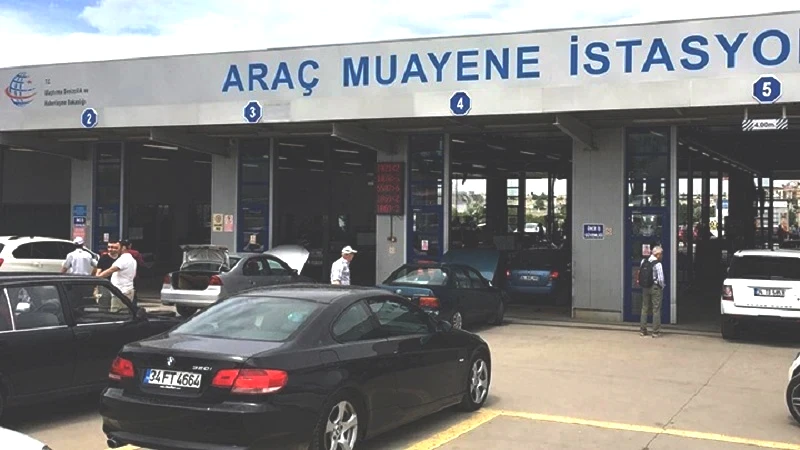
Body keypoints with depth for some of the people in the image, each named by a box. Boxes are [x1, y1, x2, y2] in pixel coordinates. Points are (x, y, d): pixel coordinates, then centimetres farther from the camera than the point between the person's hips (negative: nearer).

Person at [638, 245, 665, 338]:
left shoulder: (643, 261, 2)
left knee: (644, 308, 14)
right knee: (656, 309, 2)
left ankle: (643, 330, 19)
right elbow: (661, 279, -18)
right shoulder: (657, 264, -16)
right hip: (655, 288, -6)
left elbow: (640, 274, 8)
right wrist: (662, 287, -1)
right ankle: (656, 332, 5)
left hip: (645, 288, 6)